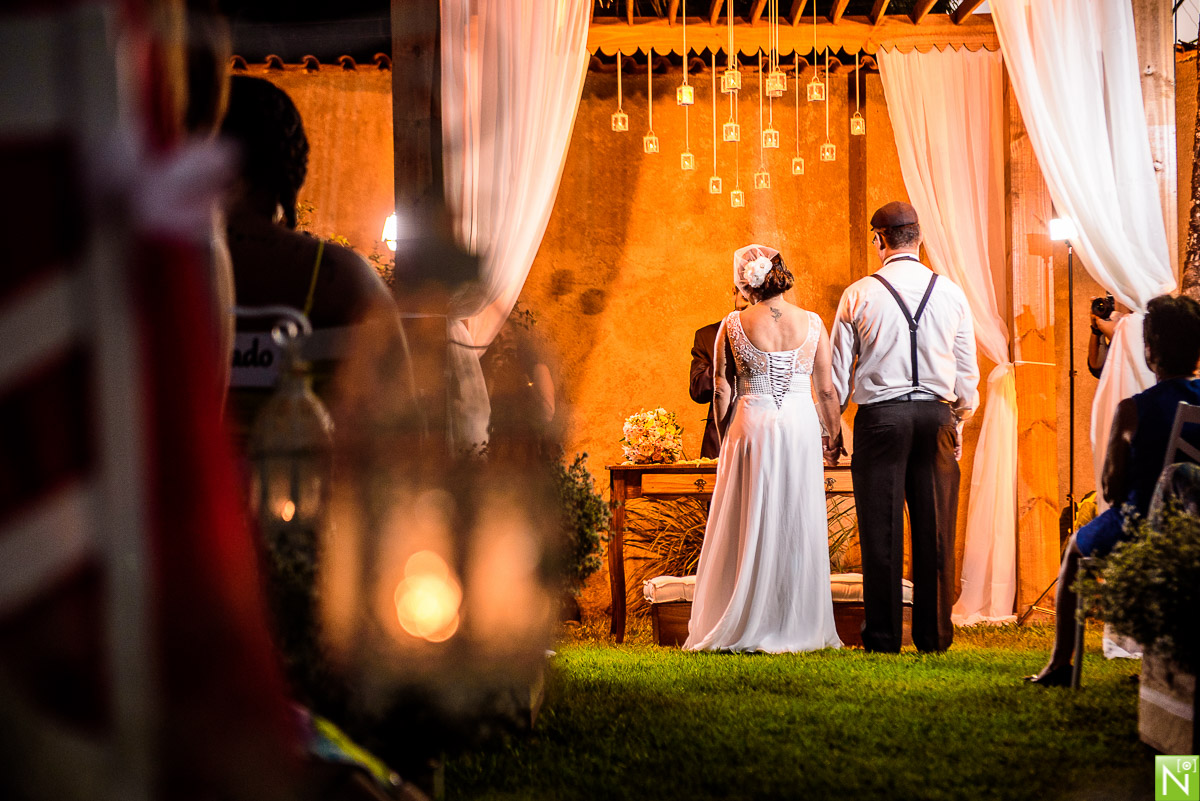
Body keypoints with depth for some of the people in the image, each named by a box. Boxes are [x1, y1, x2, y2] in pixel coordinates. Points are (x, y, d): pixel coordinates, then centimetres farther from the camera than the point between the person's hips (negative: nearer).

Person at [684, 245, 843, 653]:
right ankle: (800, 629, 10)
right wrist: (834, 435, 15)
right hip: (801, 426, 1)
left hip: (750, 426, -1)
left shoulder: (732, 326, -3)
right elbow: (826, 390, 3)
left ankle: (740, 630, 8)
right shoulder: (811, 323, 0)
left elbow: (722, 393, 0)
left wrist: (725, 441, 12)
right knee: (799, 526, 7)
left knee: (748, 528, 5)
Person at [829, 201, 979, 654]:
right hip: (936, 414, 2)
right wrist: (959, 421, 22)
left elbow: (839, 370, 2)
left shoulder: (858, 296, -2)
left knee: (881, 531, 1)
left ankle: (883, 637, 3)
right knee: (935, 531, 6)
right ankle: (934, 636, 10)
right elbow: (967, 370, 9)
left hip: (880, 417, -2)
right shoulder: (951, 294, 4)